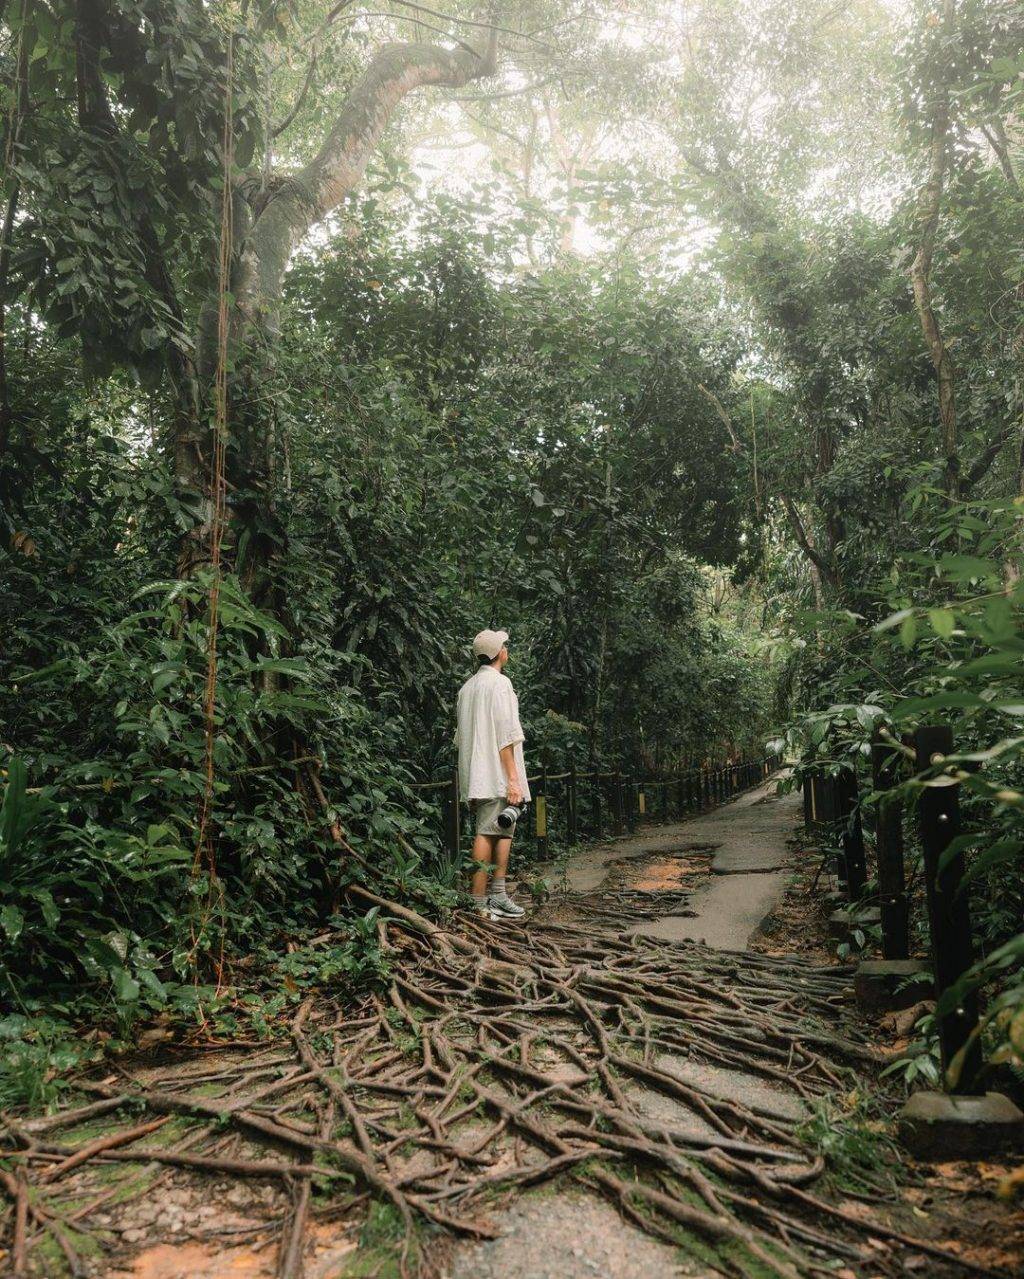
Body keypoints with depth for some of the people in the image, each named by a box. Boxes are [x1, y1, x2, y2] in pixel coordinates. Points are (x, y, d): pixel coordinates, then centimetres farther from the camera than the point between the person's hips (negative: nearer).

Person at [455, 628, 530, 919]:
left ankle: (497, 896, 13)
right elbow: (505, 736, -15)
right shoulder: (499, 683, -9)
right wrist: (513, 779, -15)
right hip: (495, 775, -9)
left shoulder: (467, 686, 17)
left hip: (474, 775, 9)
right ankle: (480, 903, -6)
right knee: (487, 833, -8)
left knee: (503, 831, 13)